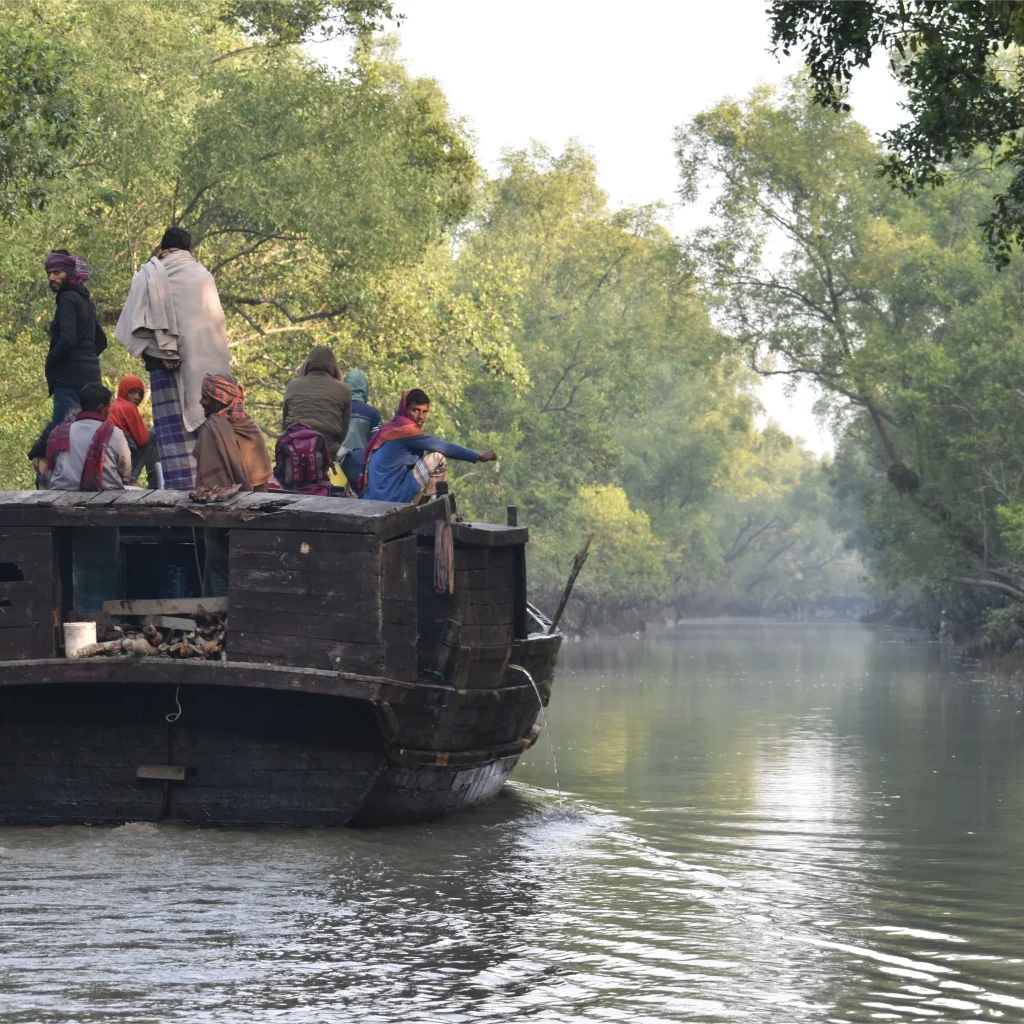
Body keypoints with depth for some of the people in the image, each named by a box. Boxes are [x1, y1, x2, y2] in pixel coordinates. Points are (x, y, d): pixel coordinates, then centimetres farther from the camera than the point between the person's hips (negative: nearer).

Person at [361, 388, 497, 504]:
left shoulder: (392, 427, 13)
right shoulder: (406, 431, -13)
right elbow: (444, 448, -9)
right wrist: (479, 457, -1)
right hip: (392, 499, -9)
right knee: (438, 457, -9)